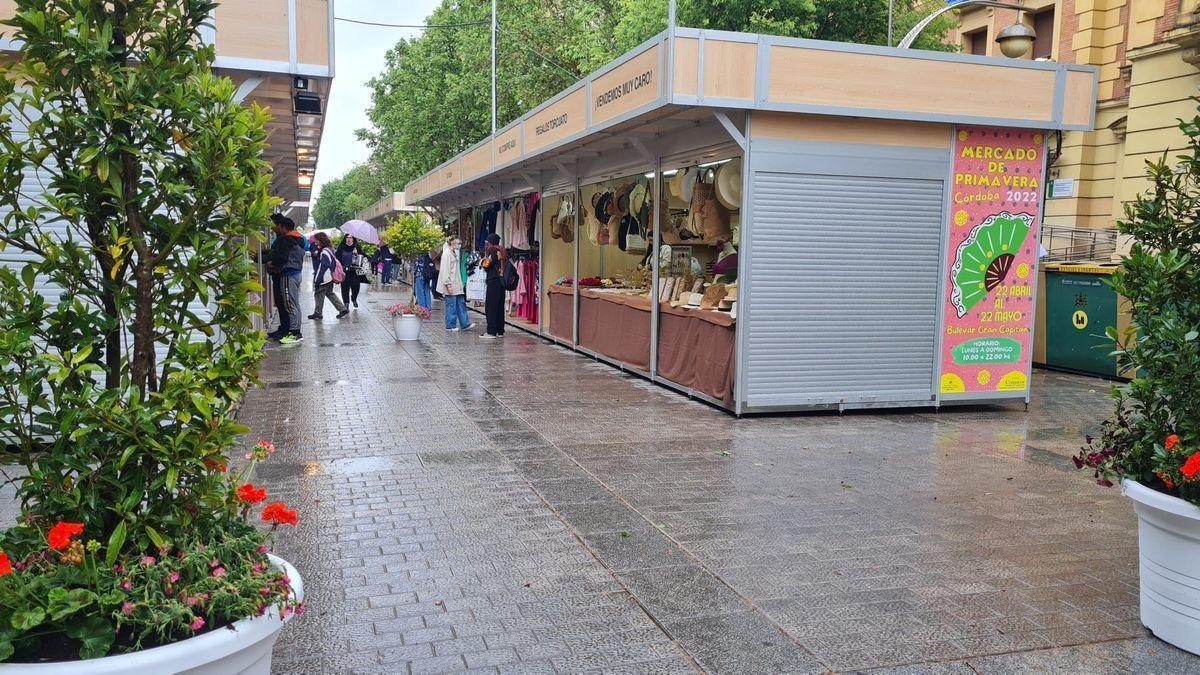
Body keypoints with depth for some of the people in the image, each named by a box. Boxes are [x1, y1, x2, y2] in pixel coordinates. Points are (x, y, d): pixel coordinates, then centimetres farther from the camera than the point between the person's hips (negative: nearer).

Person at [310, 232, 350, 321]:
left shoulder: (324, 253, -21)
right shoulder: (330, 249, 8)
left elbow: (322, 268, -22)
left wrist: (317, 280, -19)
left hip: (323, 279, -10)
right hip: (330, 277, 10)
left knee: (319, 294, 3)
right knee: (330, 294, 18)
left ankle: (318, 314, 14)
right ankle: (343, 309, 17)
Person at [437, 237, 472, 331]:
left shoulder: (455, 253, 17)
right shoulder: (447, 253, -11)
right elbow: (445, 270, -16)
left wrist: (462, 283, 15)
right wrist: (448, 284, -20)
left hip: (457, 284, 9)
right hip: (451, 285, -9)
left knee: (461, 303, 8)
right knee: (451, 305, -3)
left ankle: (464, 324, 11)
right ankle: (450, 325, 5)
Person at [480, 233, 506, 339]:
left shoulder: (493, 250, -9)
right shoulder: (502, 250, 14)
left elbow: (486, 264, -13)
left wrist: (486, 254, 4)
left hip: (493, 281, -8)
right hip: (501, 281, 8)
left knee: (491, 307, -6)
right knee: (500, 306, 11)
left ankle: (491, 332, -7)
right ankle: (500, 331, 13)